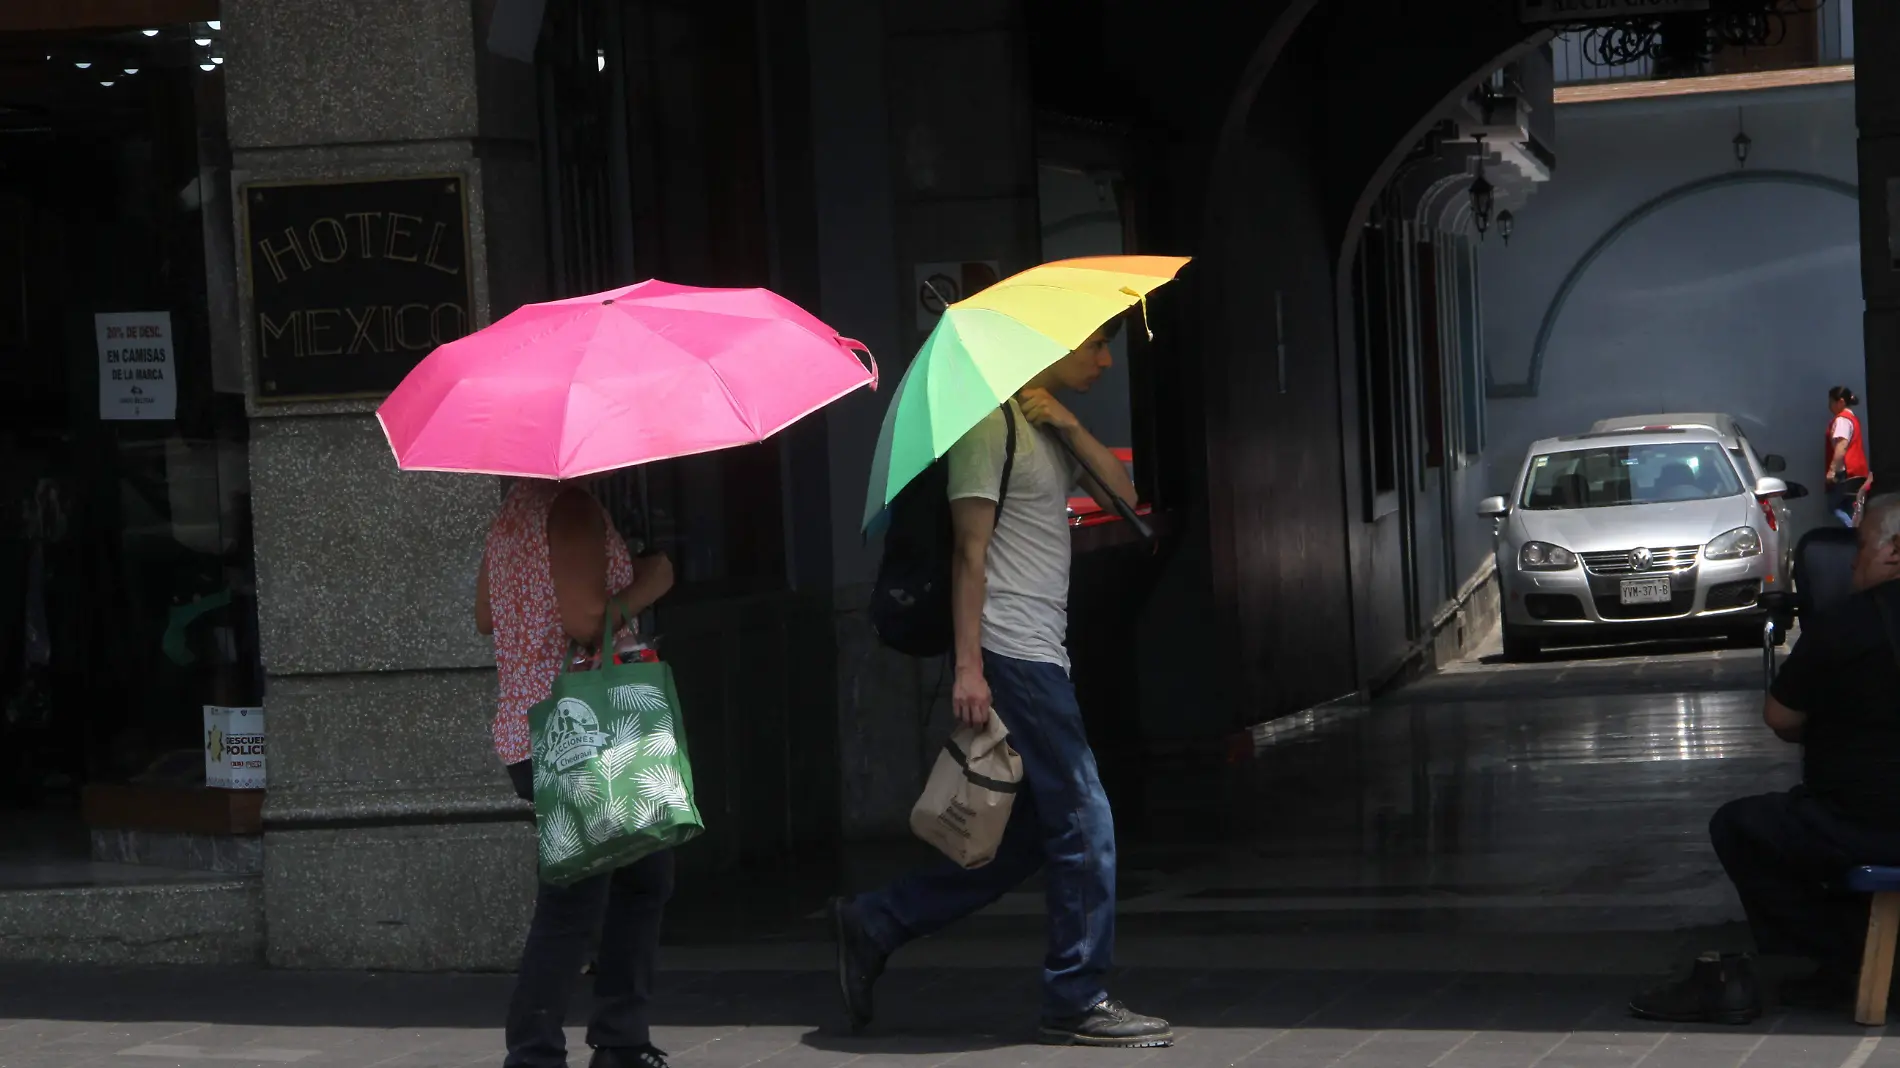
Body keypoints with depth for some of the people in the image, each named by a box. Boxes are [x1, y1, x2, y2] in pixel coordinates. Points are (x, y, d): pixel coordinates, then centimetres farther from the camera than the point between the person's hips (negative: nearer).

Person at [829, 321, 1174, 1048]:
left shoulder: (1047, 425, 18)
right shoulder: (993, 423, -11)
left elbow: (1121, 494, 9)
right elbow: (970, 549, -15)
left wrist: (1068, 425, -5)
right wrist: (968, 665, -19)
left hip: (1041, 655, 10)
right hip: (1013, 655, -10)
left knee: (1031, 836, 12)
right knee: (1084, 825, -5)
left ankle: (873, 925, 18)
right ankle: (1077, 1002, 4)